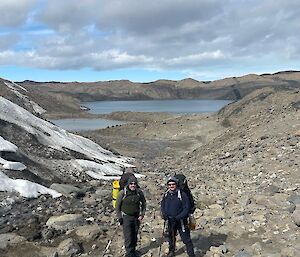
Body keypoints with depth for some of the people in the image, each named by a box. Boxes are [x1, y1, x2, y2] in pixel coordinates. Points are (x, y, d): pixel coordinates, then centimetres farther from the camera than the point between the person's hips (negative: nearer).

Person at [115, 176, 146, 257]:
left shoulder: (139, 193, -5)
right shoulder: (123, 193, -14)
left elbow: (144, 204, 10)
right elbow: (117, 206, -4)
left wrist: (142, 215, 2)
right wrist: (119, 218, -7)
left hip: (136, 217, 3)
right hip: (126, 217, -3)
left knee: (135, 236, 14)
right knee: (128, 237, -7)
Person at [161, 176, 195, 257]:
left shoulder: (182, 194, -18)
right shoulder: (166, 195, -1)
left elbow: (186, 209, -17)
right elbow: (162, 206, 11)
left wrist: (178, 217, -25)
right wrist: (164, 214, -8)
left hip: (181, 221, -6)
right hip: (170, 221, 6)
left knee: (186, 239, -4)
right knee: (171, 237, 24)